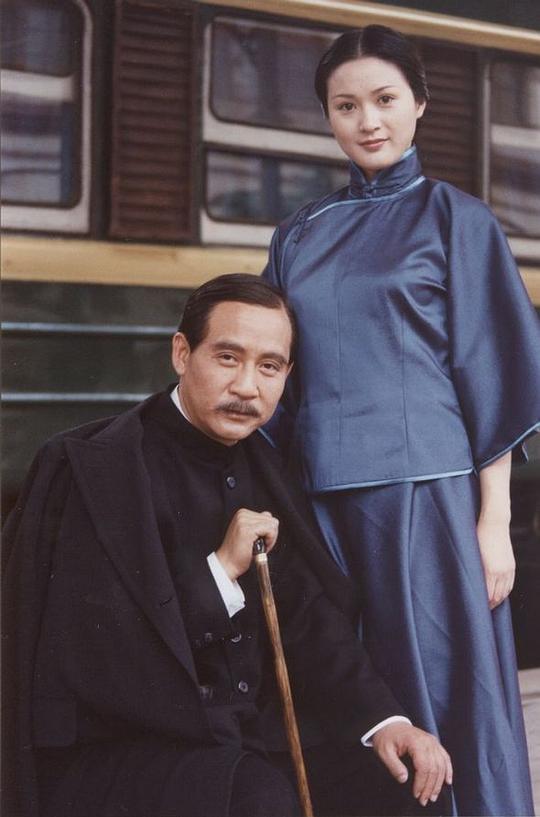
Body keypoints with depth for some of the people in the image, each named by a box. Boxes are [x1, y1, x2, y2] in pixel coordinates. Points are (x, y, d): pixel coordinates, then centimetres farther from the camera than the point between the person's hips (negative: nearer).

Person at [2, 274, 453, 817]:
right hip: (121, 750, -6)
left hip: (250, 738, 7)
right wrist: (220, 569, -19)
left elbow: (307, 619, 4)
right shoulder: (98, 468, -13)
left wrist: (379, 718, -10)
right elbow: (93, 652, -19)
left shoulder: (257, 466, 9)